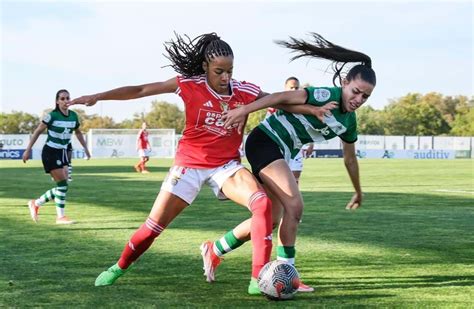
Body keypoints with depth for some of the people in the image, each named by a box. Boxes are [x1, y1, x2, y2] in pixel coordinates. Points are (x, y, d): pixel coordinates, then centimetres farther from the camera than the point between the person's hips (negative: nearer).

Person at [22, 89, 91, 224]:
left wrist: (85, 148, 15)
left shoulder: (73, 116, 3)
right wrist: (28, 150, -10)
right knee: (62, 184, -11)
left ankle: (36, 203, 21)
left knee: (62, 186, 4)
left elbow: (78, 133, 20)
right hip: (50, 152, -7)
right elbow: (37, 132, -8)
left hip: (62, 153, 7)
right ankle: (60, 217, -1)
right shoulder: (52, 116, -14)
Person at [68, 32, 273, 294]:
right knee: (154, 225, 2)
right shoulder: (190, 85, -13)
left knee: (262, 203, -27)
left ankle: (259, 279, -23)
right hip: (190, 163, -1)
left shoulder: (245, 91, -10)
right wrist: (98, 96, -12)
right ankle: (119, 268, 30)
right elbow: (140, 90, -10)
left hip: (226, 165, 1)